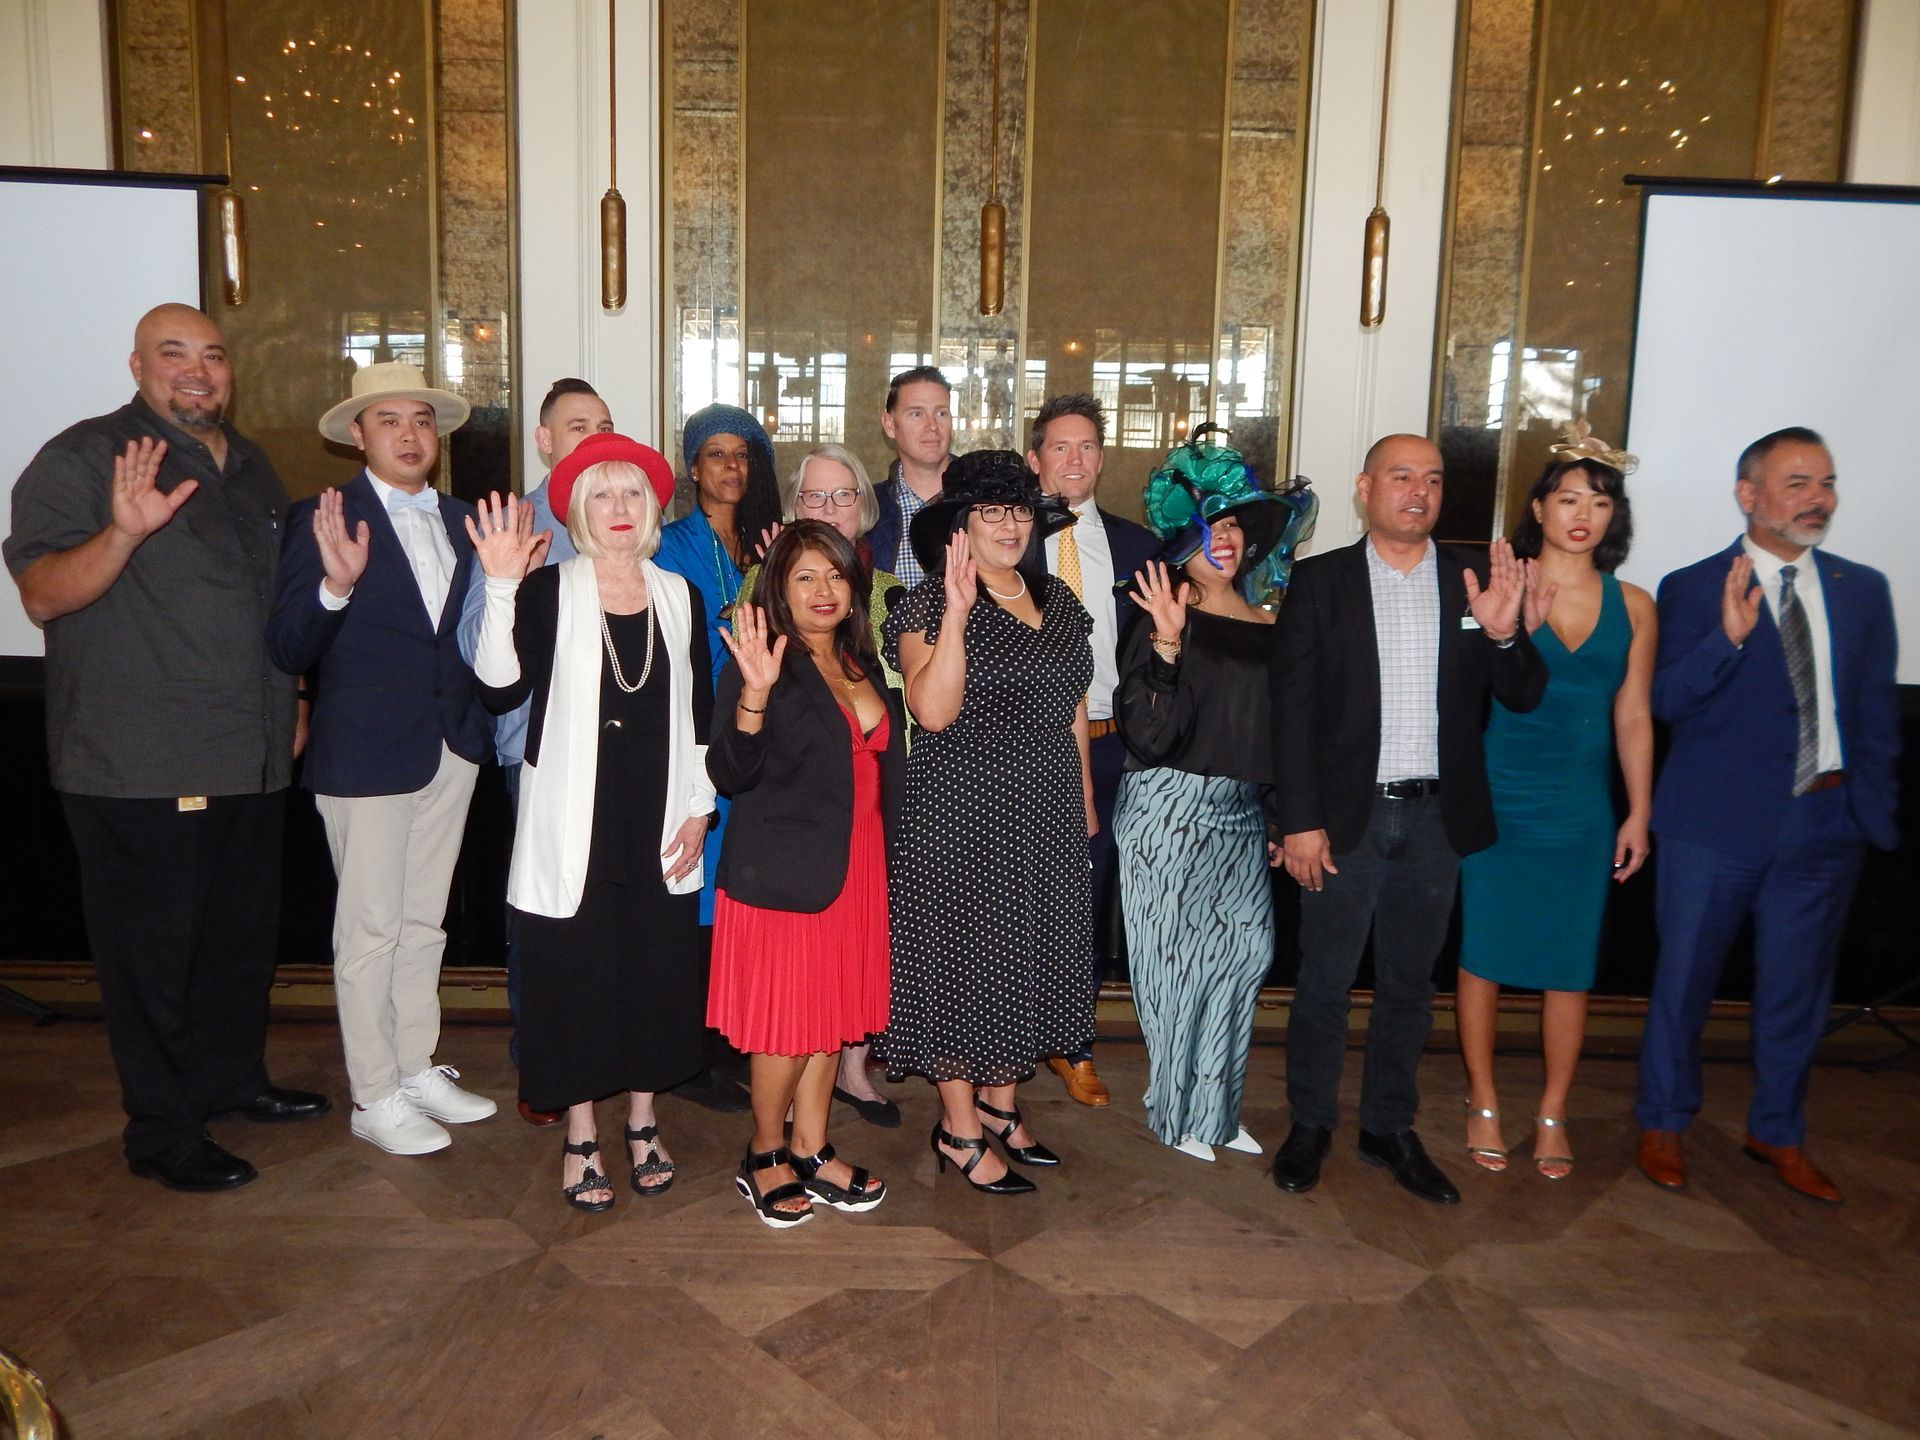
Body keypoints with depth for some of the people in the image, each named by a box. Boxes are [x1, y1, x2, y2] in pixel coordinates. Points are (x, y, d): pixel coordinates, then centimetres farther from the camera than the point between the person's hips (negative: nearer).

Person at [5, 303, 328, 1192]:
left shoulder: (250, 467, 15)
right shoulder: (84, 458, -7)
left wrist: (291, 702, 21)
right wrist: (123, 532, -32)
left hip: (251, 756, 7)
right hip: (140, 767, -7)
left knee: (245, 935, 17)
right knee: (152, 949, 3)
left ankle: (233, 1076, 35)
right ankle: (161, 1133, 15)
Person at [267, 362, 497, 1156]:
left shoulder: (462, 520, 8)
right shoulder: (323, 520, -8)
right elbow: (289, 650, -15)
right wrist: (334, 585, -31)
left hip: (452, 747, 6)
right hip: (366, 754, -6)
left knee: (423, 921, 17)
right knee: (370, 929, 4)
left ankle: (418, 1069, 31)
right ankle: (375, 1097, 17)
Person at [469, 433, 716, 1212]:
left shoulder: (678, 595, 8)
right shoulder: (548, 591, -3)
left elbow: (700, 711, 11)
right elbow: (502, 688, -18)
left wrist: (698, 807, 6)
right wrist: (501, 587, -27)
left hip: (659, 819, 3)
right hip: (574, 818, -3)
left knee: (656, 969, 9)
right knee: (576, 971, 4)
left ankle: (643, 1124, 26)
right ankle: (580, 1137, 20)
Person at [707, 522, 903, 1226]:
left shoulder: (862, 665, 11)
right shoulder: (765, 664, -10)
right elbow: (729, 774, -19)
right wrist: (753, 693, -32)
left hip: (854, 865, 7)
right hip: (782, 869, -7)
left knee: (833, 1011, 13)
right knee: (786, 1019, 1)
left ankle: (811, 1153, 26)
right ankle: (763, 1159, 21)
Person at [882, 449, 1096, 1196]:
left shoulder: (1057, 600, 9)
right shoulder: (930, 603, -10)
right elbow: (933, 711, -23)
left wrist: (1085, 799, 16)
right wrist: (956, 611, -26)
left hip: (1047, 812, 7)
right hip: (964, 812, -7)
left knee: (1030, 953, 15)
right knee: (965, 955, 2)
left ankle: (999, 1102, 32)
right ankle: (958, 1127, 17)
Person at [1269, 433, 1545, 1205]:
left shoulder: (1475, 582, 4)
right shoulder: (1318, 580, -3)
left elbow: (1523, 697, 2)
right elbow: (1292, 709, -6)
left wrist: (1504, 633, -18)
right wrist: (1299, 820, -11)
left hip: (1435, 818, 3)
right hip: (1345, 817, -3)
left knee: (1409, 986, 15)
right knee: (1324, 983, 8)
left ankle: (1390, 1128, 30)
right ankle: (1310, 1125, 25)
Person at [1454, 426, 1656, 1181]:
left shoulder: (1632, 606, 5)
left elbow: (1633, 716, 9)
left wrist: (1638, 814, 8)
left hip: (1582, 809, 2)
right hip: (1497, 800, -2)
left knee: (1569, 968, 7)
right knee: (1483, 955, 6)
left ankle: (1553, 1113, 23)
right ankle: (1483, 1102, 23)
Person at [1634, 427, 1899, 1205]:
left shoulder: (1863, 590, 9)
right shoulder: (1692, 589, -4)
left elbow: (1876, 710, 12)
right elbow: (1666, 701, -12)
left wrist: (1872, 803, 6)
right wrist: (1728, 637, -26)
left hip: (1826, 825, 4)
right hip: (1716, 823, -3)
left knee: (1797, 987, 14)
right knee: (1684, 980, 8)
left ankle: (1777, 1133, 33)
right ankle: (1662, 1124, 26)